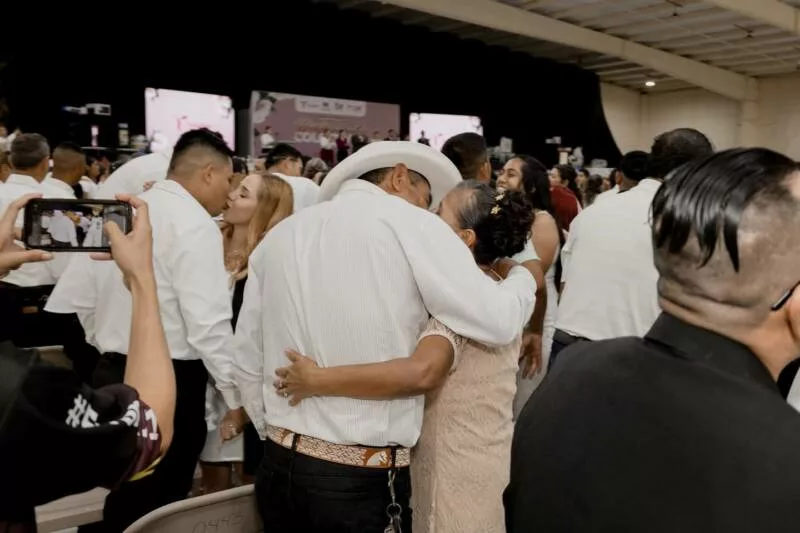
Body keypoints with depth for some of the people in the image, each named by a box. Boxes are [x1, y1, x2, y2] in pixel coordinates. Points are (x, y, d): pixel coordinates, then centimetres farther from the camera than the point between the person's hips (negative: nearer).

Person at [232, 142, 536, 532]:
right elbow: (497, 324, -11)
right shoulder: (408, 224, -8)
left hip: (279, 470, 6)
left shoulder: (278, 235, 9)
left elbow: (248, 364, 11)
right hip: (363, 478, -5)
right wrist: (523, 275, 9)